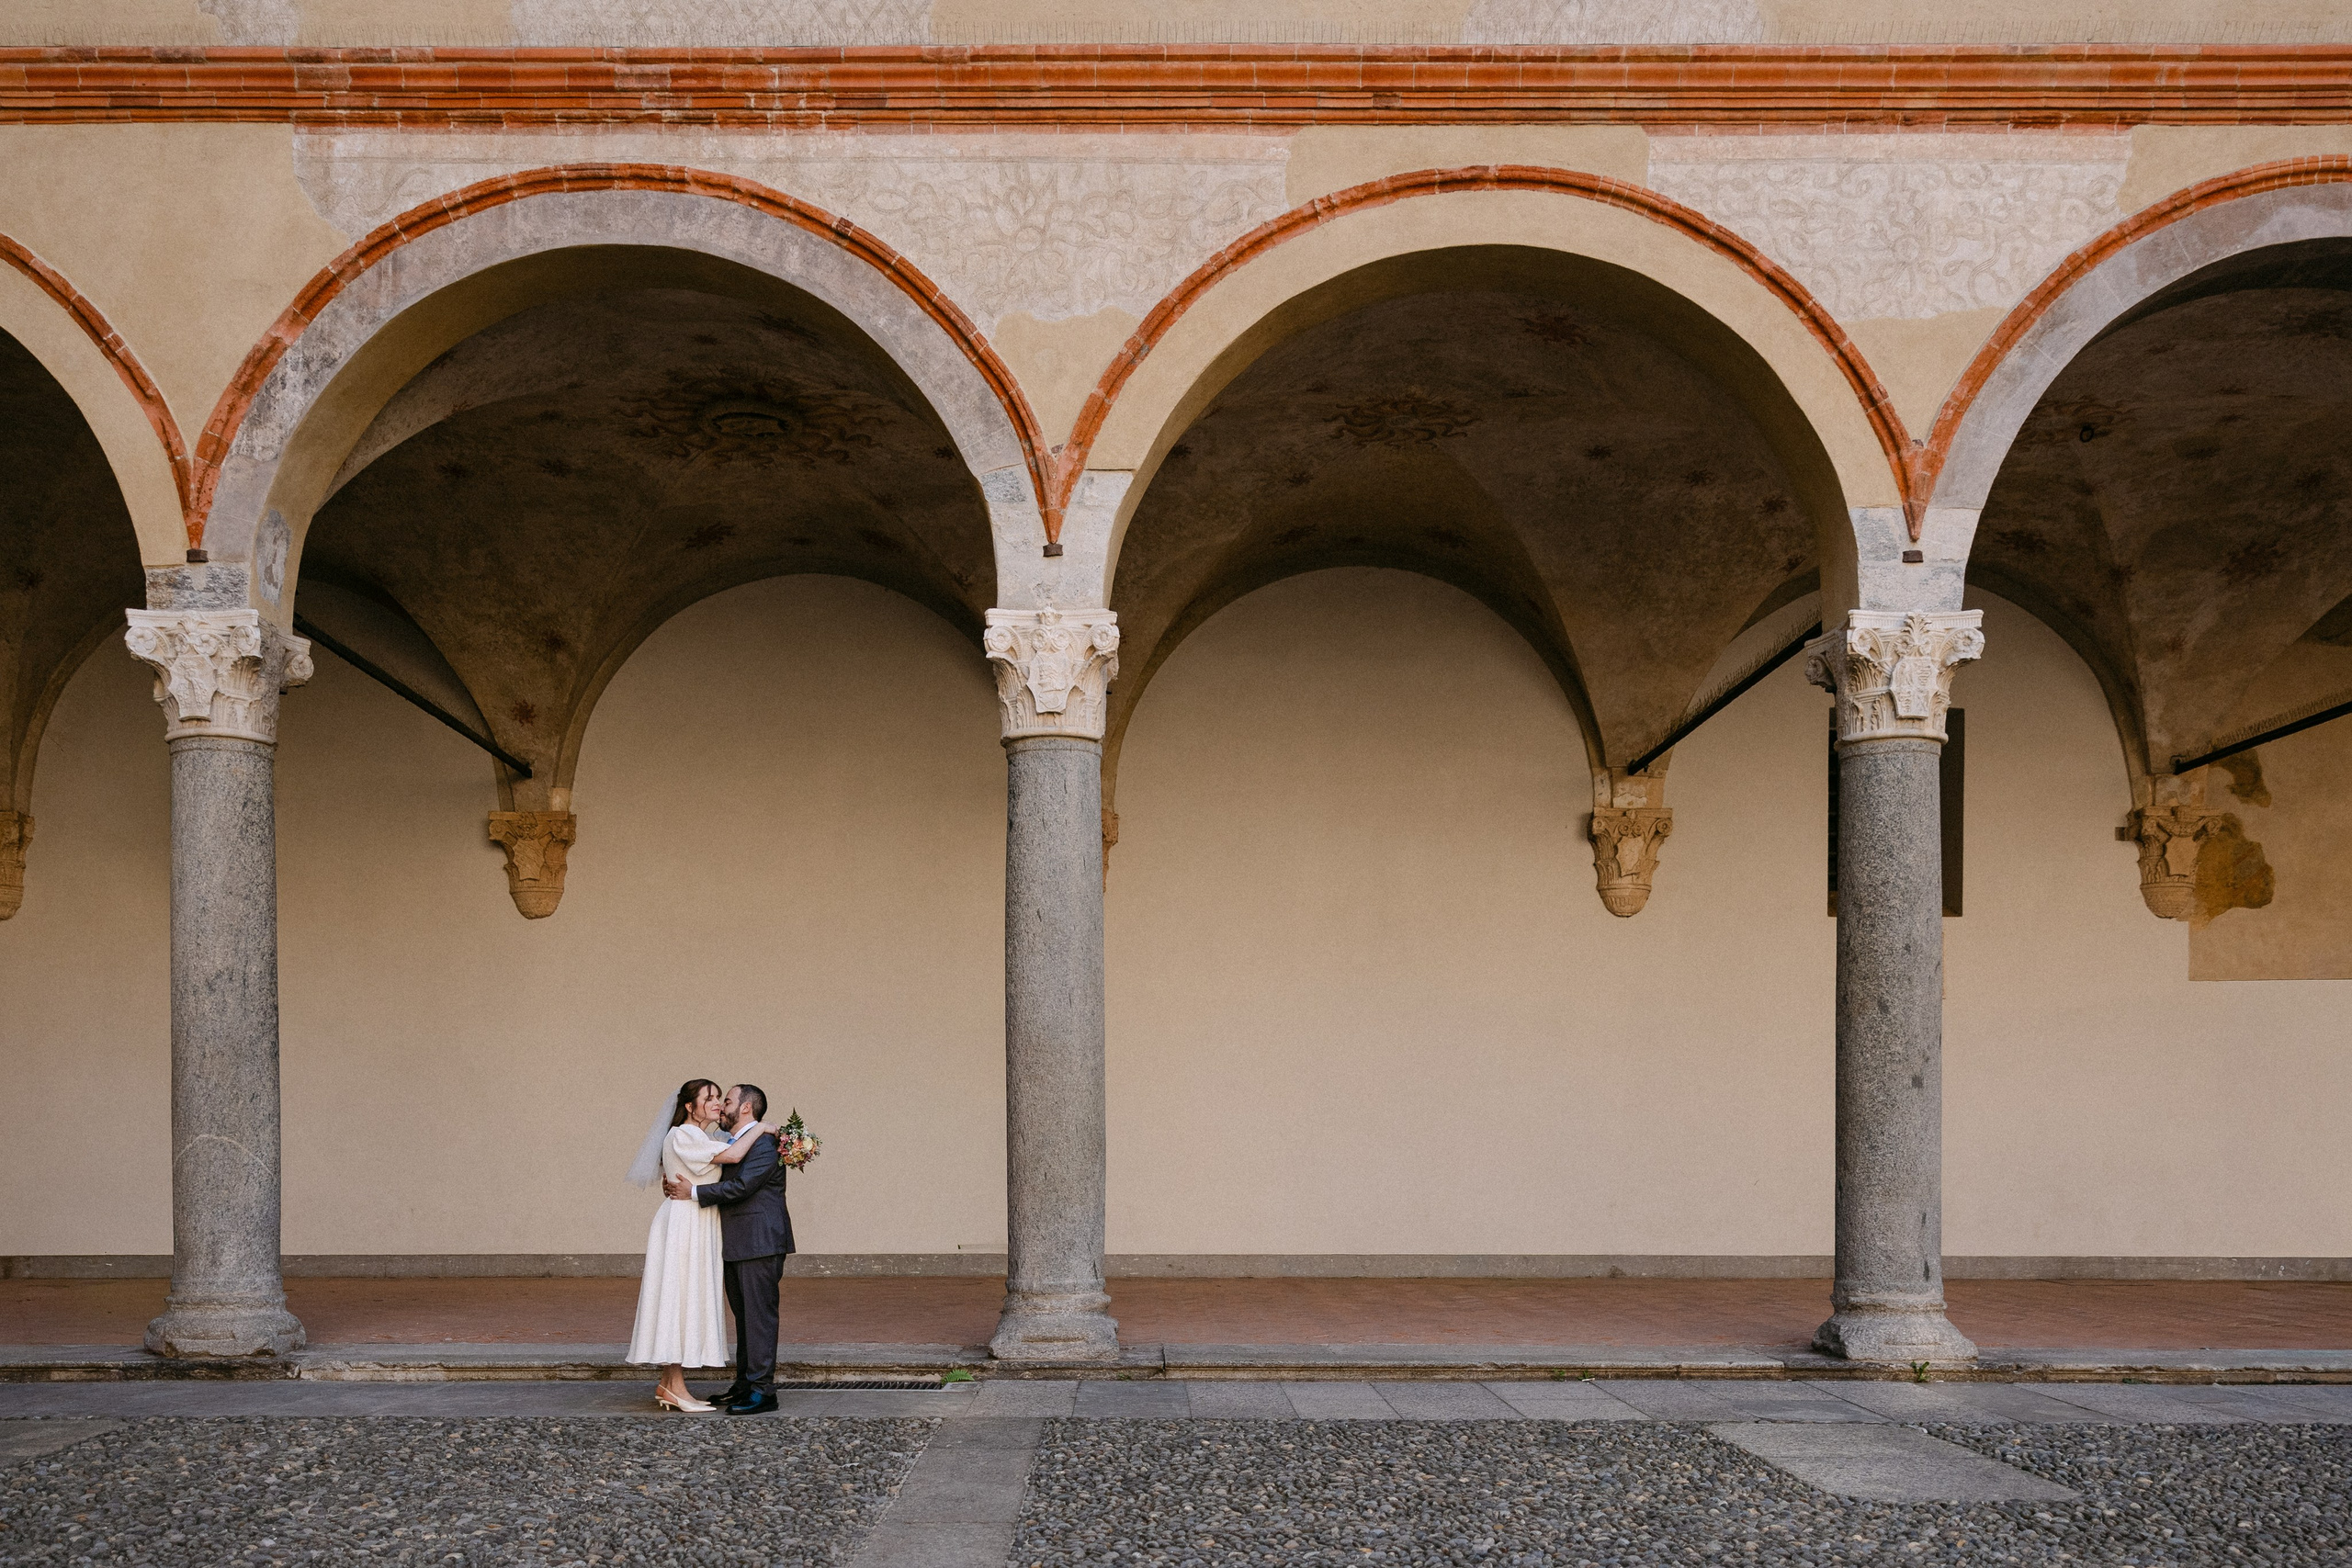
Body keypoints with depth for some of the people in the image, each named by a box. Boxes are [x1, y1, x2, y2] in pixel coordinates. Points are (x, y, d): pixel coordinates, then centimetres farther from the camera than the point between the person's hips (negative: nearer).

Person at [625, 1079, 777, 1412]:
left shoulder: (705, 1139, 18)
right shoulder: (683, 1136, -14)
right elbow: (732, 1155, -23)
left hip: (699, 1231, 10)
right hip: (683, 1227, -10)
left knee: (690, 1301, 9)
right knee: (680, 1298, -8)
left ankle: (668, 1384, 12)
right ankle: (675, 1387, -6)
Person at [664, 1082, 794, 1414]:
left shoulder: (764, 1144, -13)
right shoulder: (732, 1144, 19)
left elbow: (741, 1187, -21)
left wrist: (694, 1192, -18)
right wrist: (677, 1181, 5)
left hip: (759, 1242, -10)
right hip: (735, 1246, 10)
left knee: (758, 1314, -8)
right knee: (743, 1315, 14)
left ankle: (762, 1390, -7)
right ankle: (745, 1383, 20)